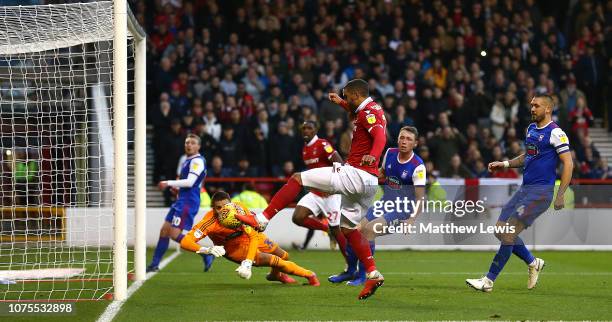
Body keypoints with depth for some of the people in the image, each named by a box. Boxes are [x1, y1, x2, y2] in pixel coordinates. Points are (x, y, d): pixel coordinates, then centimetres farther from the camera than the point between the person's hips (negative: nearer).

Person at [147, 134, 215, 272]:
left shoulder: (197, 161, -11)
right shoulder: (188, 161, 19)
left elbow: (190, 182, -21)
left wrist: (168, 183, -16)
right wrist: (176, 187, 11)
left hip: (188, 203, -10)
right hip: (181, 201, 10)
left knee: (175, 234, -14)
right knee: (164, 231, 8)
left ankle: (206, 254, -8)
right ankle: (154, 264, 13)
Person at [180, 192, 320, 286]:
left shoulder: (239, 209, -31)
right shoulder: (209, 222, -36)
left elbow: (253, 237, -31)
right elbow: (185, 242, -41)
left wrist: (247, 263, -43)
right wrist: (207, 250, -58)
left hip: (250, 236, 4)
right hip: (234, 248, -4)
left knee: (283, 256, 18)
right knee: (274, 260, -15)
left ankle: (275, 274, 57)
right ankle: (307, 274, 12)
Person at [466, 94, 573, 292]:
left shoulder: (555, 133, -10)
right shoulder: (531, 129, 15)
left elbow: (568, 164, -12)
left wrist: (560, 194, -18)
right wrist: (504, 164, 17)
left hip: (541, 192, -9)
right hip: (524, 189, 9)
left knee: (509, 233, -13)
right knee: (501, 231, 5)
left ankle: (489, 281, -9)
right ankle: (533, 263, 23)